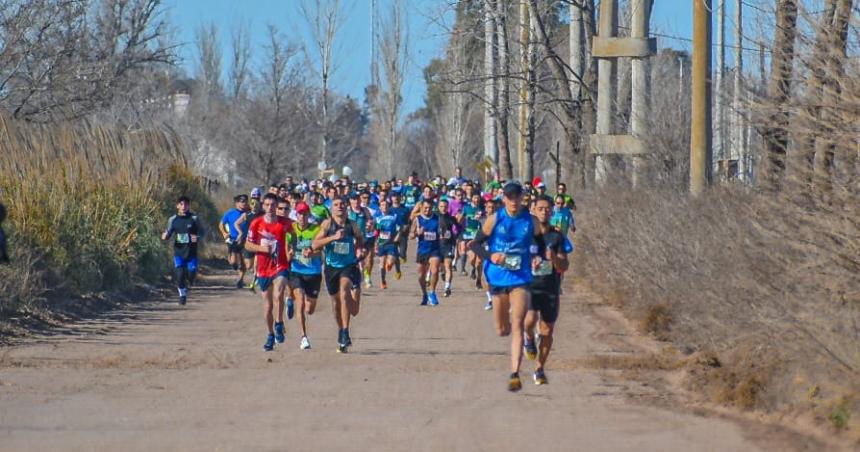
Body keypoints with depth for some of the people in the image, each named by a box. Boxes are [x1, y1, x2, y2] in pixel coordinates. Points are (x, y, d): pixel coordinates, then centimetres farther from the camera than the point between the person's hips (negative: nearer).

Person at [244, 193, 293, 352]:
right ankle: (271, 335, 24)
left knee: (278, 295, -28)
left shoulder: (285, 223, -3)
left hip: (281, 267, -2)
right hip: (263, 269, 2)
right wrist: (261, 248, -14)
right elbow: (247, 245, 4)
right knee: (267, 304, 9)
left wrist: (291, 253, -7)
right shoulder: (256, 223, -2)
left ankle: (279, 324, -9)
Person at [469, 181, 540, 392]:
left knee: (517, 326, -14)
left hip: (521, 278, -2)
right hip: (498, 278, 2)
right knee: (502, 330, 11)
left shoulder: (531, 221, -1)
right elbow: (475, 243, 2)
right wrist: (491, 256, -16)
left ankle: (515, 374, -17)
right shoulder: (494, 220, -3)